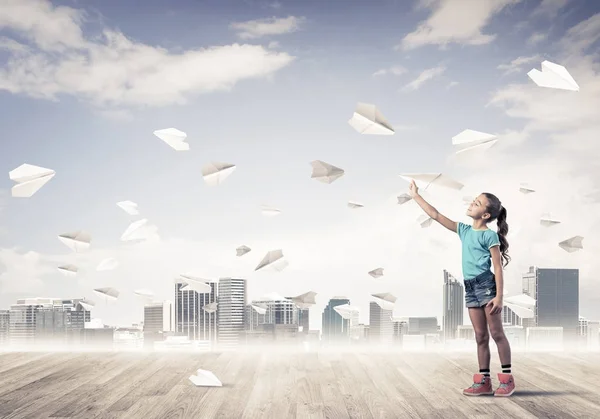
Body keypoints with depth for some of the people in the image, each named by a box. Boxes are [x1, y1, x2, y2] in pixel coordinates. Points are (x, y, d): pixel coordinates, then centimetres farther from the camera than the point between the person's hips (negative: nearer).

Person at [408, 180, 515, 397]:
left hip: (486, 285, -7)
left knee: (497, 333, -1)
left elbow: (498, 267, -10)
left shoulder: (490, 235, -6)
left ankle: (507, 378, 6)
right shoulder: (464, 230, 13)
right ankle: (483, 381, 11)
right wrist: (416, 196, 13)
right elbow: (436, 216, 14)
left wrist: (499, 296, -16)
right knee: (480, 336, 8)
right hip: (470, 288, 7)